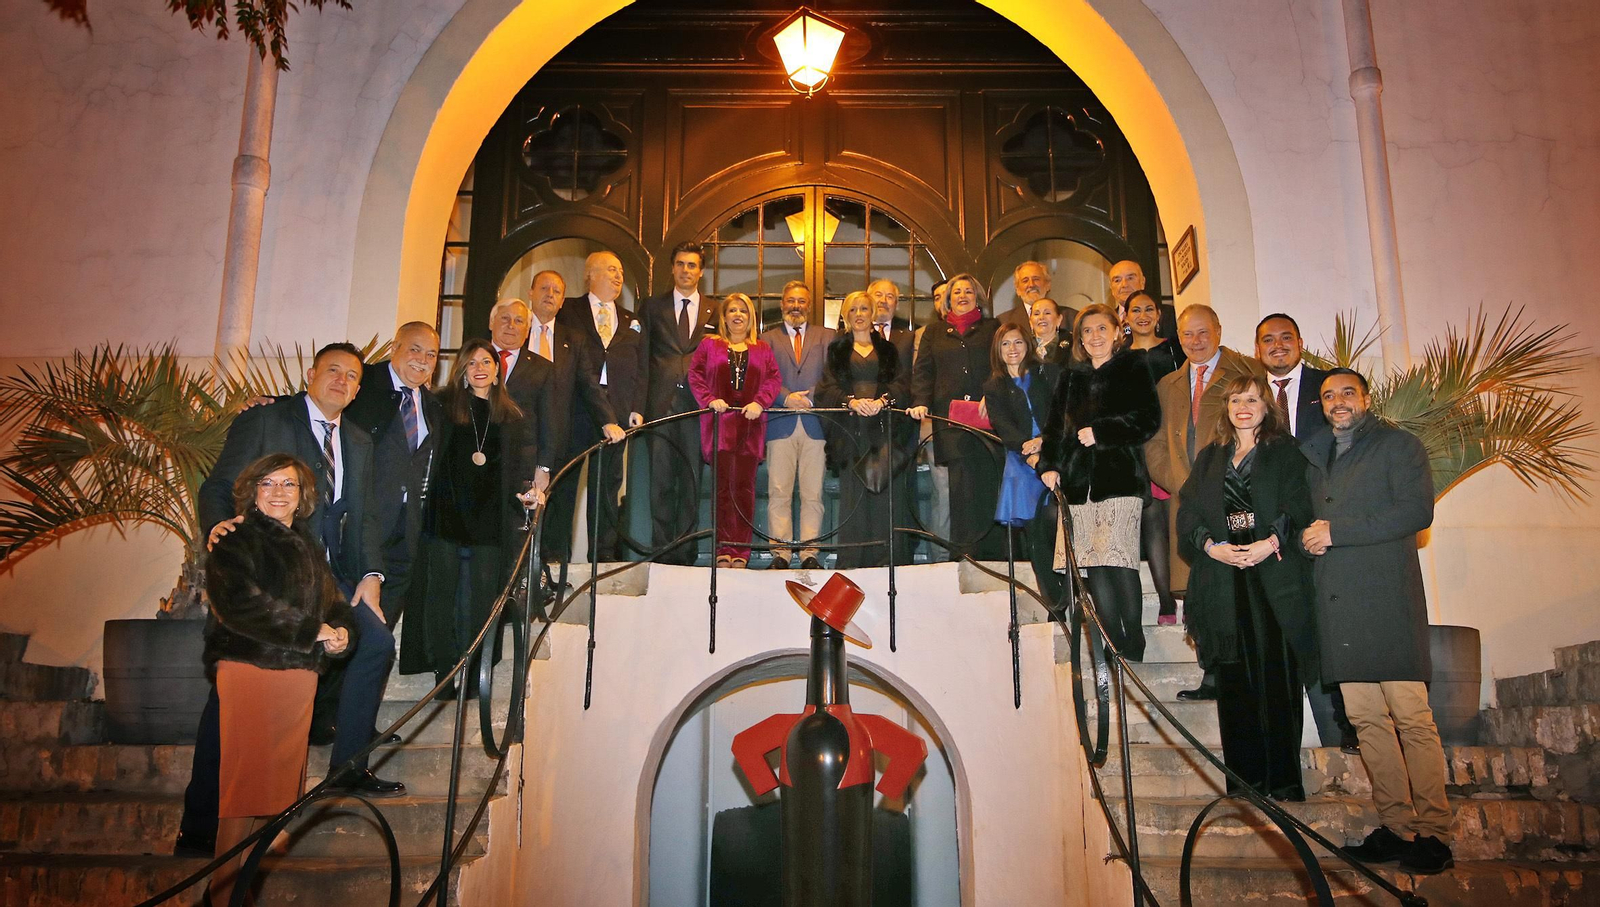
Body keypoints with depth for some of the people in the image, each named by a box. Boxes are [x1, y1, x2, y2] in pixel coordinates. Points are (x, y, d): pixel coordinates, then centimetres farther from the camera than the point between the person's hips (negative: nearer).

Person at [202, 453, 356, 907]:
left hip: (300, 673, 6)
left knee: (281, 782, 6)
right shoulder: (236, 541, 0)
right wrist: (313, 631, -13)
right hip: (249, 668, -6)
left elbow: (332, 600, 18)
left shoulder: (309, 546, 22)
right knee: (245, 783, -7)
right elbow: (240, 603, -14)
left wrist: (341, 630, -6)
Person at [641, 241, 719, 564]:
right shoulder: (653, 307, 13)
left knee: (691, 480, 0)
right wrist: (640, 403, -3)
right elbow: (643, 358, 7)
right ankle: (662, 549, 3)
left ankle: (684, 548, 5)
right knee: (660, 481, -2)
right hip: (661, 404, 0)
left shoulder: (714, 312, 14)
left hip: (697, 405, 0)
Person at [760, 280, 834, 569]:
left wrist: (809, 397, -11)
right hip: (780, 424, 0)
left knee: (813, 494, 0)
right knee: (778, 493, -2)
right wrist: (786, 397, -11)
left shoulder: (827, 337, 15)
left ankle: (809, 554, 4)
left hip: (815, 423, 0)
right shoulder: (767, 338, 15)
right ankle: (780, 553, 2)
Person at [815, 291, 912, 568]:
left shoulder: (889, 350, 17)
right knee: (853, 495, -7)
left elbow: (903, 382, 4)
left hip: (884, 427, 0)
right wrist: (852, 401, -15)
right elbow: (827, 387, 4)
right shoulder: (837, 350, 17)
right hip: (851, 428, 0)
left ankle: (886, 561, -5)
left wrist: (882, 400, -16)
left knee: (887, 492, -7)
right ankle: (851, 562, -6)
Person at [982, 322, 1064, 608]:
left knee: (1062, 528, -14)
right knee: (1036, 536, -3)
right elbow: (1003, 427, 2)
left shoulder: (1049, 373, 13)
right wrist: (1028, 450, -15)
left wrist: (1043, 440, -14)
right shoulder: (993, 388, 15)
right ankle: (1058, 606, 3)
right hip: (1023, 466, 1)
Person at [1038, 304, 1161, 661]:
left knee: (1118, 558, -15)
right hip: (1078, 481, 4)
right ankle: (1114, 647, 1)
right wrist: (1049, 464, 6)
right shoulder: (1072, 377, 21)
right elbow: (1056, 425, 20)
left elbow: (1148, 419, -2)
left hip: (1120, 476, -4)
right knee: (1093, 564, -3)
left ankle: (1133, 648, -7)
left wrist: (1100, 433, -9)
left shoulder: (1133, 368, 7)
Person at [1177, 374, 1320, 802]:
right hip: (1223, 581, 3)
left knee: (1277, 678, -6)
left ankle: (1284, 780, 0)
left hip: (1274, 576, -3)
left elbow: (1299, 507, -2)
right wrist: (1212, 546, -8)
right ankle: (1244, 780, 5)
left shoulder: (1287, 452, 10)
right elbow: (1187, 514, 10)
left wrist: (1269, 544, -16)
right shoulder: (1209, 458, 19)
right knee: (1234, 681, 0)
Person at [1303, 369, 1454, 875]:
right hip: (1337, 602, 6)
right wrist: (1308, 539, 3)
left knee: (1412, 717, -9)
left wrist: (1337, 530, -10)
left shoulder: (1399, 445, 6)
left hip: (1387, 596, -5)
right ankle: (1396, 827, 9)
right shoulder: (1314, 457, 24)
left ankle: (1433, 833, -4)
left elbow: (1417, 511, -8)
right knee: (1366, 719, 3)